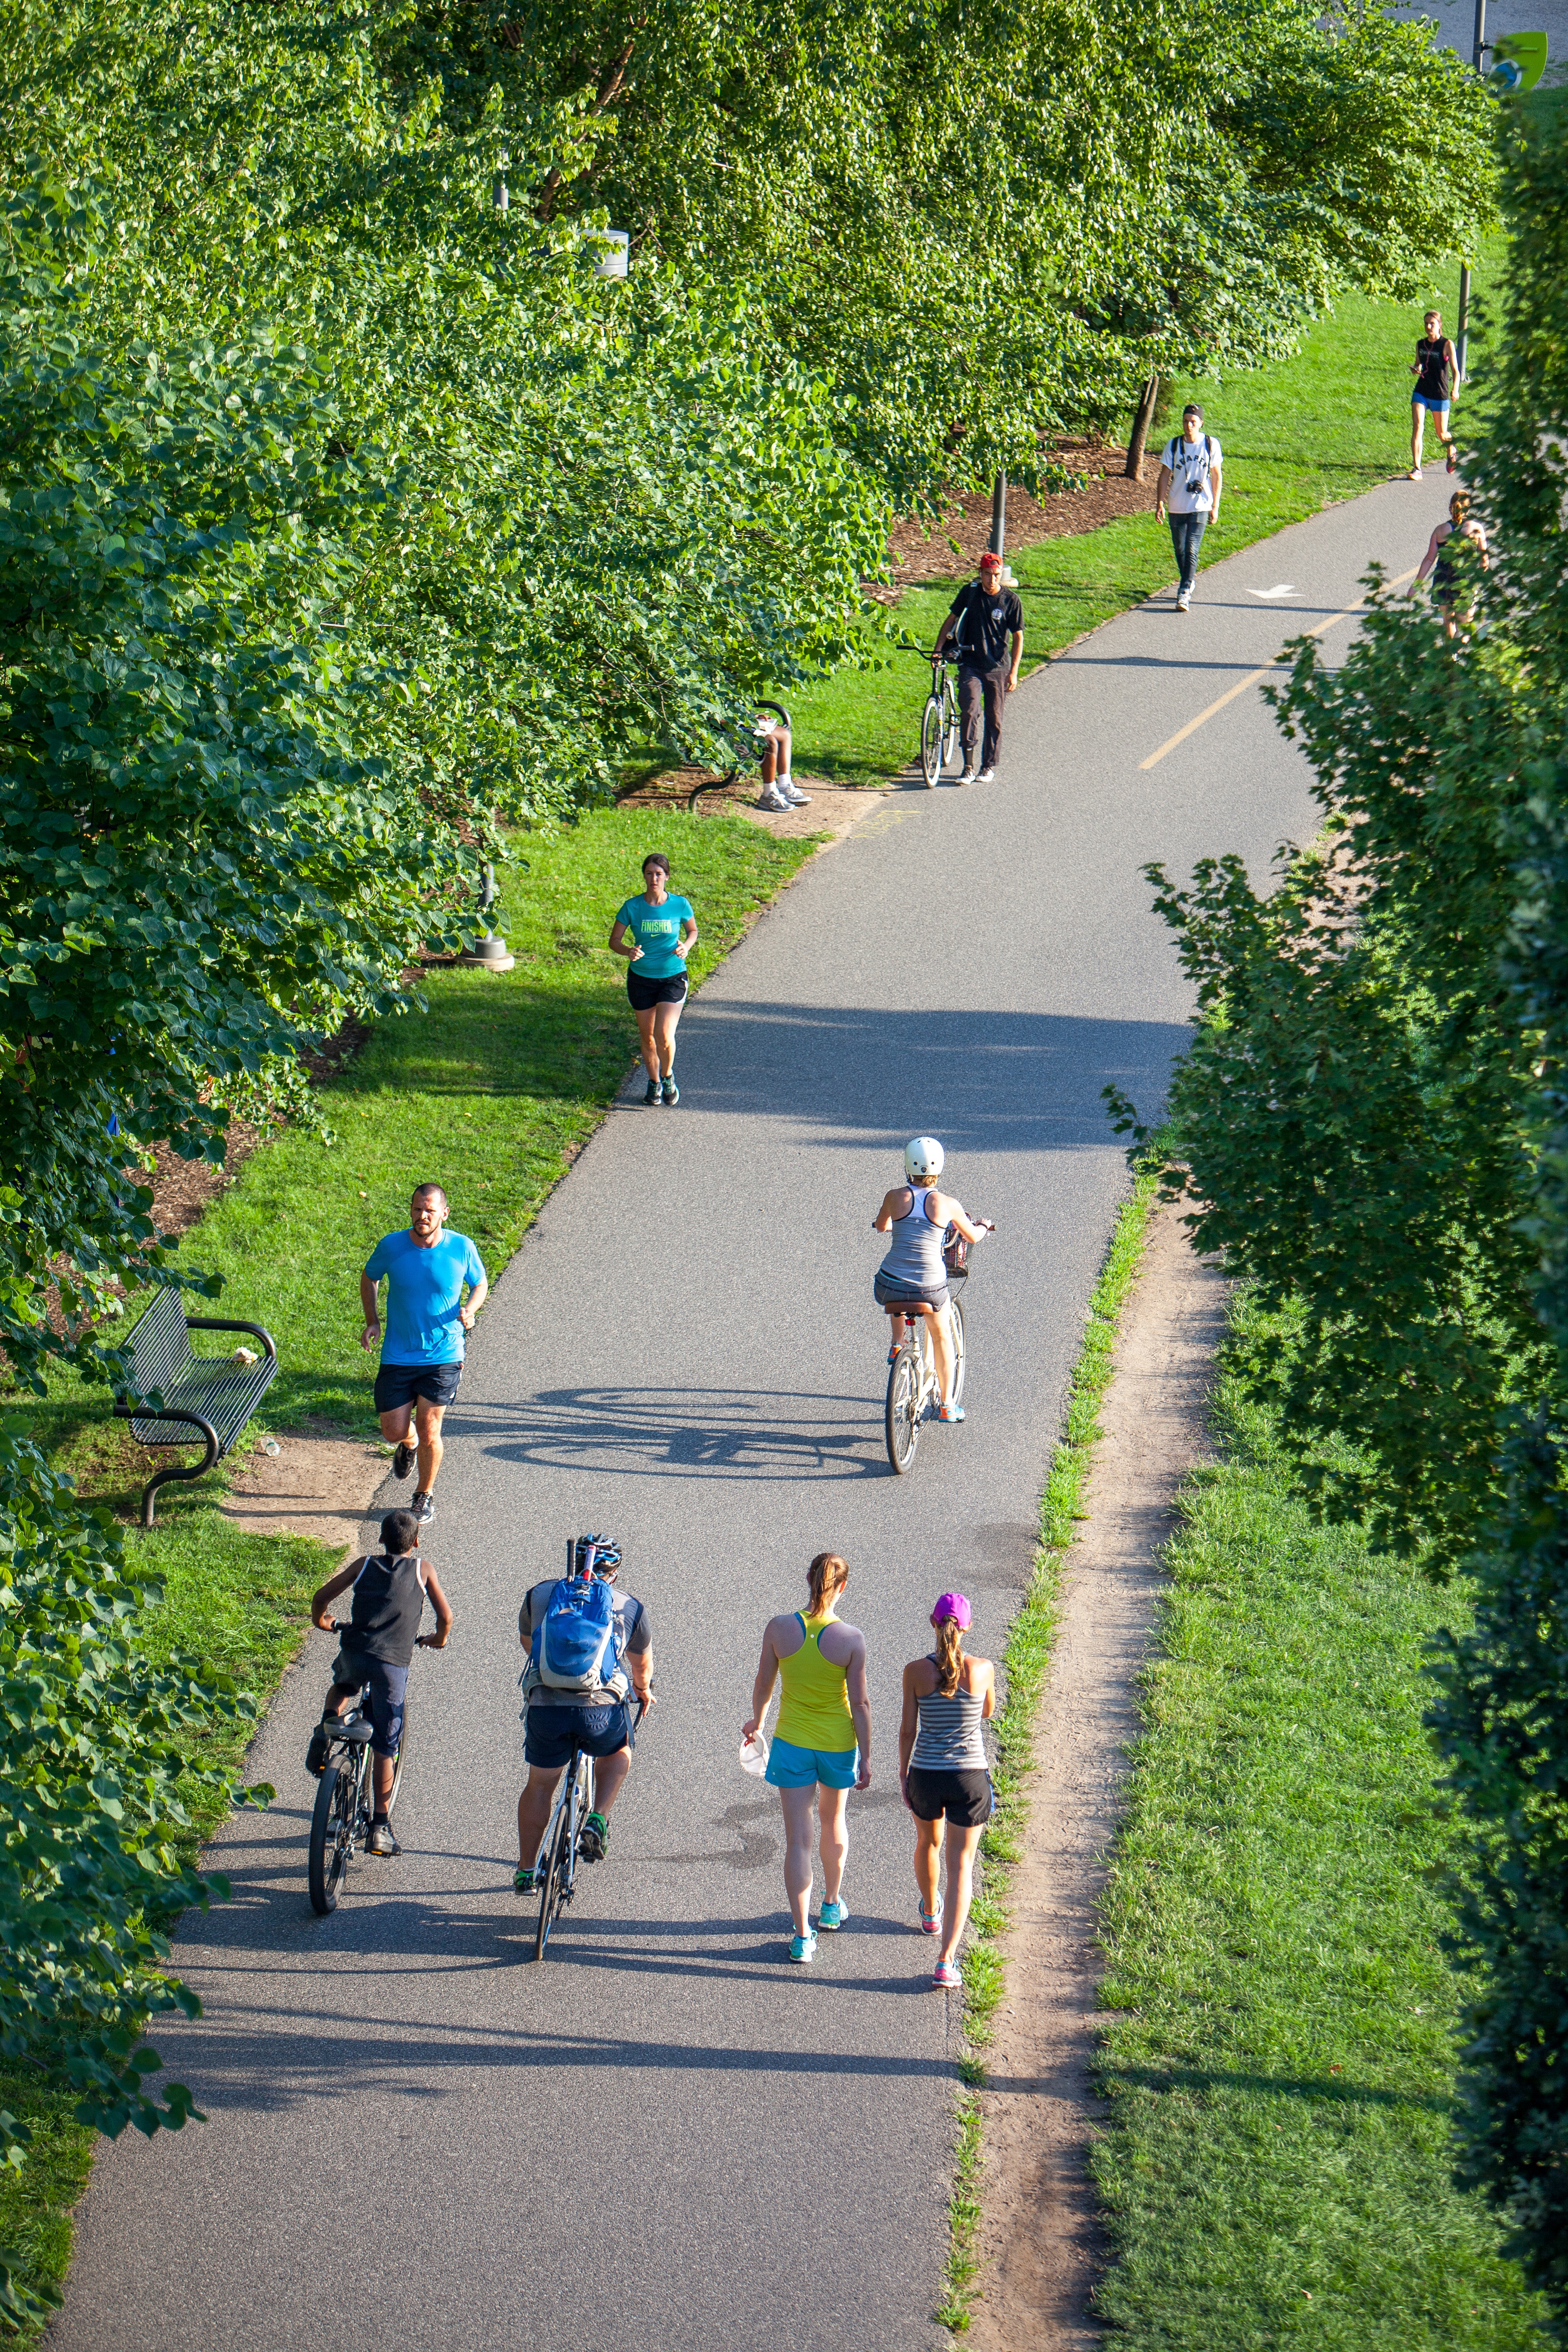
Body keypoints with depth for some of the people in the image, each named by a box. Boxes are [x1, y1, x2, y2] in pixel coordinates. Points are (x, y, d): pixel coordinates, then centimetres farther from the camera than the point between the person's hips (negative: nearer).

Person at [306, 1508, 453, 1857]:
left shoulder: (365, 1563, 15)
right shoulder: (423, 1569, 11)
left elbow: (322, 1598, 14)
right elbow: (446, 1616, 8)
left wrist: (322, 1622, 35)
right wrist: (437, 1640, 29)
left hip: (355, 1653, 2)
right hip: (394, 1664, -1)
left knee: (342, 1686, 39)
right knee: (385, 1747, 9)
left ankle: (326, 1729, 11)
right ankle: (380, 1826, 7)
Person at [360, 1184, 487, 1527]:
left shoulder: (461, 1248, -10)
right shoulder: (391, 1246, -9)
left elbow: (480, 1285, 7)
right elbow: (369, 1278, 11)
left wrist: (469, 1310, -14)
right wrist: (372, 1322, 0)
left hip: (443, 1356, -1)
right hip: (397, 1356, 1)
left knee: (429, 1431, -2)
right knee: (393, 1432, 2)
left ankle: (425, 1496, 22)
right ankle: (408, 1444, 41)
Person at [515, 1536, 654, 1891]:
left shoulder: (539, 1595, 17)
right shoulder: (630, 1607, 14)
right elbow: (642, 1663, 30)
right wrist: (643, 1691, 53)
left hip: (544, 1705, 1)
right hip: (602, 1708, -1)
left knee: (539, 1786, 21)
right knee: (618, 1754, 32)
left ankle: (526, 1872, 26)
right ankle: (598, 1821, 12)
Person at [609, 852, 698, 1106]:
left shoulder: (680, 905, -7)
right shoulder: (633, 907, -7)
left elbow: (693, 931, 11)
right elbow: (614, 941, -2)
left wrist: (686, 947, -11)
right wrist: (628, 951, -24)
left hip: (673, 978, -2)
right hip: (641, 978, 2)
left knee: (664, 1036, -15)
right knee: (648, 1037, 11)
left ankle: (668, 1076, 13)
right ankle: (654, 1083, 34)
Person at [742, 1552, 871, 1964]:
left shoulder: (778, 1628, -13)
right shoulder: (851, 1639, -17)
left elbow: (763, 1685, 0)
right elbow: (860, 1702, -12)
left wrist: (756, 1721, 20)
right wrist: (865, 1759, -2)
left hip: (792, 1744, 0)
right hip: (839, 1744, 0)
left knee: (798, 1840, 4)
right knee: (834, 1821, 26)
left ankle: (802, 1935, 1)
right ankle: (832, 1906, 45)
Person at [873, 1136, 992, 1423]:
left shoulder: (895, 1197, -1)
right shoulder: (948, 1204, -4)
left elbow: (880, 1227, 21)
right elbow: (972, 1237, 15)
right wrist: (984, 1227, 38)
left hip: (890, 1285, 1)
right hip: (931, 1286, -1)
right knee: (942, 1336, 26)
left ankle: (897, 1344, 30)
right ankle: (947, 1405, 28)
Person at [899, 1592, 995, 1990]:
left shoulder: (916, 1671, -11)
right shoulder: (983, 1670, -10)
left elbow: (907, 1730, -4)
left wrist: (903, 1773, 10)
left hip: (926, 1777, 1)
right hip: (969, 1778, -1)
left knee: (928, 1842, 31)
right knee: (961, 1866, 3)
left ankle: (930, 1912, 58)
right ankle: (946, 1960, -9)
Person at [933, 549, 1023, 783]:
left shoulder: (1011, 600, -5)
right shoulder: (970, 592, -1)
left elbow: (1018, 637, -1)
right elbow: (952, 620, 9)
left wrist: (1014, 672, -6)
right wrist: (938, 649, 1)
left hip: (998, 668, 0)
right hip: (970, 665, 0)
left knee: (994, 718, 8)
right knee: (970, 710, -17)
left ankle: (989, 766, 23)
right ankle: (969, 766, -11)